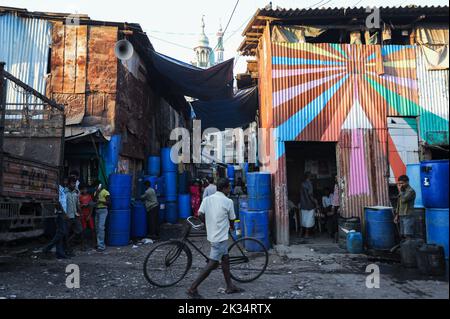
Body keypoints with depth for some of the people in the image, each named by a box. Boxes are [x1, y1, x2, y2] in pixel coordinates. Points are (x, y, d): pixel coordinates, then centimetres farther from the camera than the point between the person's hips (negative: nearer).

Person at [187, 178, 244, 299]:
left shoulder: (207, 199, 3)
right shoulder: (228, 201, -11)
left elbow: (200, 215, -7)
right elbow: (232, 219, 0)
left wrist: (209, 224, 10)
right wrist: (231, 226, 22)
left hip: (212, 234, 7)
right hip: (220, 237, -7)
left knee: (226, 259, 18)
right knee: (213, 264, -2)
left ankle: (230, 286, 28)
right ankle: (193, 288, 0)